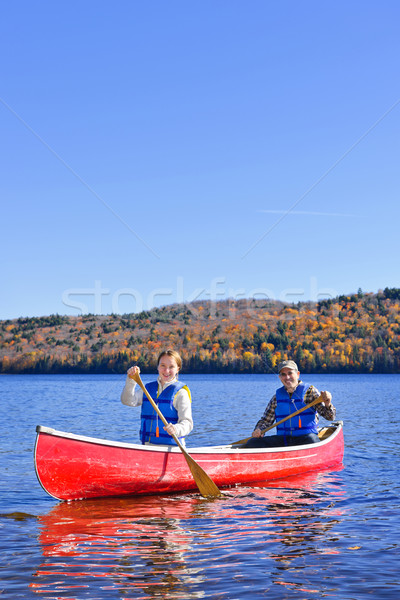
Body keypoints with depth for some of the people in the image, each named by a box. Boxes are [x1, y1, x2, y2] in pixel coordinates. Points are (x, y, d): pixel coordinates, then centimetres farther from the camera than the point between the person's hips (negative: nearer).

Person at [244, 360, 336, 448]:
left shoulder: (309, 391, 2)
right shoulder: (277, 396, 12)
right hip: (283, 440, 3)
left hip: (306, 436, -3)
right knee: (252, 443, -18)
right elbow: (266, 420, 21)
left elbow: (330, 416, -4)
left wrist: (327, 404, -27)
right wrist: (258, 430, -2)